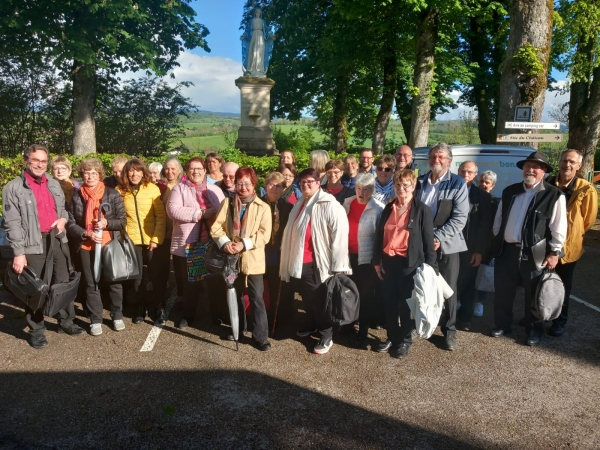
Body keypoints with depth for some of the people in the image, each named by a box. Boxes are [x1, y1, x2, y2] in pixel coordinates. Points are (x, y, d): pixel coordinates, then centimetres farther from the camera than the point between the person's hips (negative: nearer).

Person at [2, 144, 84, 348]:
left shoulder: (54, 184, 12)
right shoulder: (14, 187, -7)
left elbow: (63, 208, 23)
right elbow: (13, 223, -11)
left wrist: (63, 218, -1)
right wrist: (19, 253, -15)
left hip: (57, 240, 6)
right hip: (34, 244, -5)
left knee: (63, 282, 13)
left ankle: (66, 321, 28)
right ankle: (36, 330, 17)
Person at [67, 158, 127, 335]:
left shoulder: (112, 194, -2)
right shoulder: (77, 196, 2)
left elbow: (122, 220, -2)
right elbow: (70, 223, 3)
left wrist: (107, 223, -20)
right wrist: (86, 233, -13)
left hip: (109, 245, -1)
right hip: (86, 246, 1)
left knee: (114, 281, 6)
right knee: (91, 284, 8)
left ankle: (117, 316, 23)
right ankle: (95, 320, 20)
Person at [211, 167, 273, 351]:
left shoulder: (263, 207, -4)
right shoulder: (227, 203, 4)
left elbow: (264, 234, -11)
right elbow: (216, 227, -2)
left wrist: (244, 244, -22)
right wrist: (225, 242, -20)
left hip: (253, 259, -3)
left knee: (256, 297, -2)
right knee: (235, 295, 18)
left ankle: (261, 335, 8)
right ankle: (237, 327, 36)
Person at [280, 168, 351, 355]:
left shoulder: (330, 206, -14)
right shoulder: (299, 206, 13)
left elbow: (339, 236, -18)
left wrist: (337, 266, -19)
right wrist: (289, 261, 18)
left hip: (318, 263, -7)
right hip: (299, 262, 8)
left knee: (320, 301, 5)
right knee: (307, 299, 22)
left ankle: (326, 336, 22)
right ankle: (310, 325, 44)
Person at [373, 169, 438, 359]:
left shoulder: (422, 210, -6)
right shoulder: (389, 208, 8)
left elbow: (428, 240, -7)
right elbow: (380, 235, 10)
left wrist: (429, 266, -11)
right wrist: (377, 261, 8)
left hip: (409, 263, -4)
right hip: (388, 261, 4)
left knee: (406, 303, 8)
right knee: (389, 302, 11)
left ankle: (405, 340, 25)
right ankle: (392, 337, 29)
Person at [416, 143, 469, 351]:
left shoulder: (458, 184, -1)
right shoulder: (419, 182, 10)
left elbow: (459, 217, -9)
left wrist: (439, 238, -19)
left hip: (446, 245, -2)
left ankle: (449, 331, 19)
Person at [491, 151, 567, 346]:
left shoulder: (554, 195, -6)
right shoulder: (509, 191, 8)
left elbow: (558, 228, -7)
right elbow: (498, 219, 13)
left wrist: (554, 252, -9)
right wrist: (497, 242, 10)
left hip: (534, 253, -4)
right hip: (506, 250, 4)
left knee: (533, 295, 10)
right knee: (502, 291, 13)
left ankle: (534, 330, 28)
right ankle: (502, 325, 31)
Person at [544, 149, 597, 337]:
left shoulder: (586, 190, -11)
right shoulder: (547, 184, -2)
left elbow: (588, 220, -2)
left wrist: (572, 234, 4)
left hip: (567, 246, -3)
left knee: (562, 286, 11)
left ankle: (559, 322, 26)